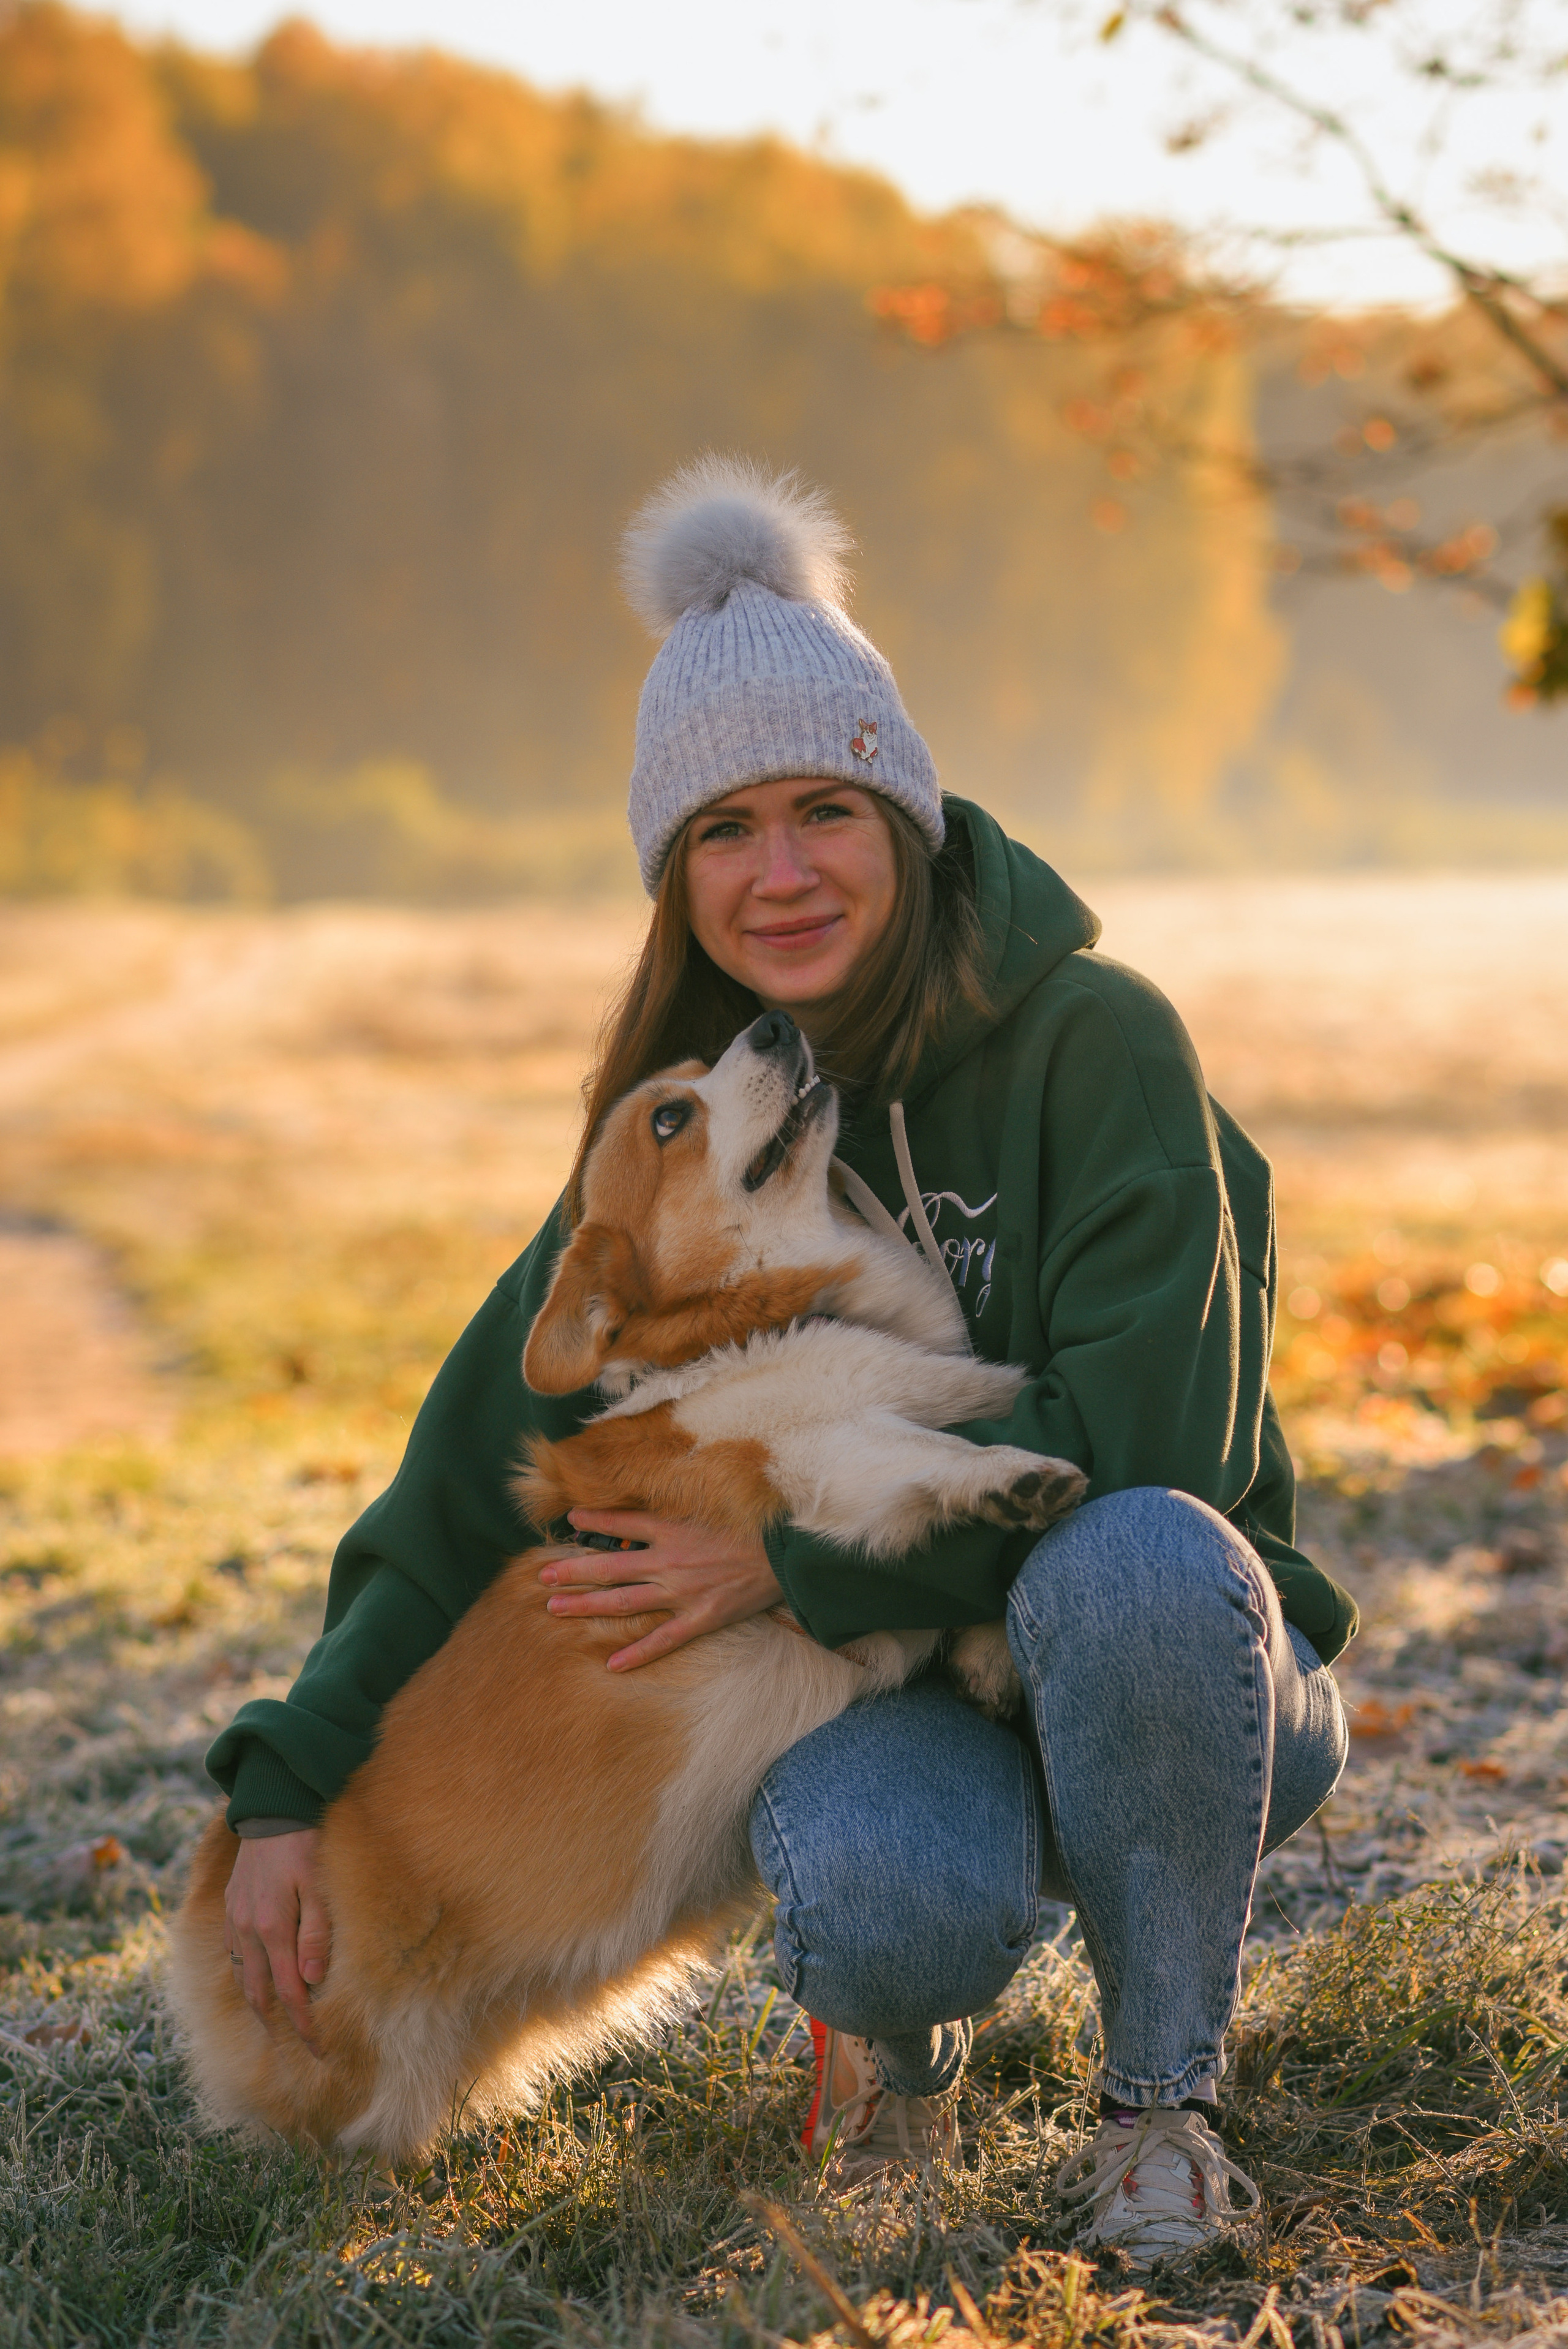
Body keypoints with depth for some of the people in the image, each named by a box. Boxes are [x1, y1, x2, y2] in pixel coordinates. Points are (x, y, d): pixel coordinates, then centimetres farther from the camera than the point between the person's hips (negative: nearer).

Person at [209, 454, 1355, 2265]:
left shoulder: (1092, 1041, -13)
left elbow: (1144, 1438, -21)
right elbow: (485, 1455, 1)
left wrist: (798, 1563, -19)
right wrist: (291, 1780, -7)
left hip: (1177, 1655, -1)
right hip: (910, 1709, 2)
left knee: (1128, 1562, -38)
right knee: (879, 1895, -35)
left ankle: (1160, 2099, -13)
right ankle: (896, 2020, 5)